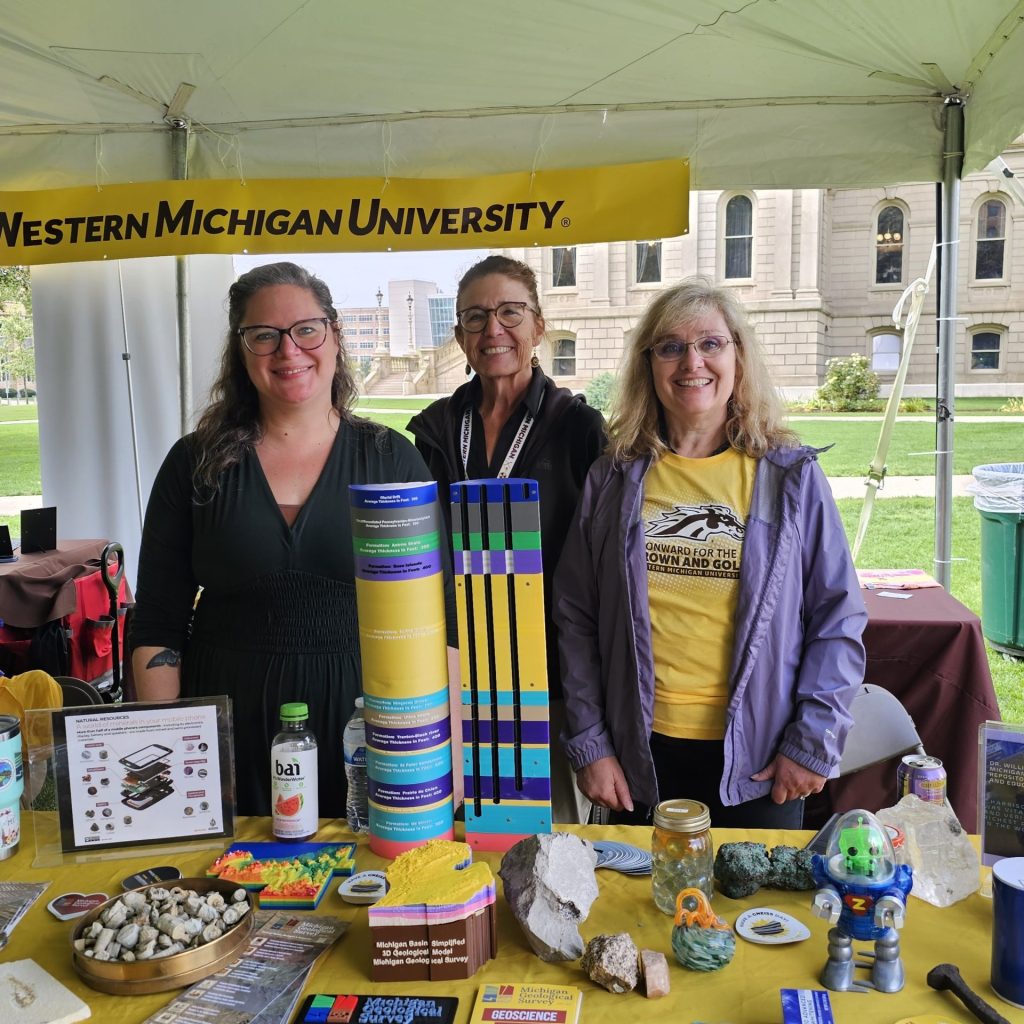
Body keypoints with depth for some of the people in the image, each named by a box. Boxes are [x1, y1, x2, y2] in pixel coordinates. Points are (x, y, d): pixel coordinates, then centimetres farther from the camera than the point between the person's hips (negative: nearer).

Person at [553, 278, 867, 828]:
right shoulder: (612, 480, 2)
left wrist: (813, 742, -7)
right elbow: (575, 620, 2)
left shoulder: (791, 478, 0)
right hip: (641, 756, 1)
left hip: (759, 759, 0)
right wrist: (588, 742, -2)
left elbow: (838, 618, 0)